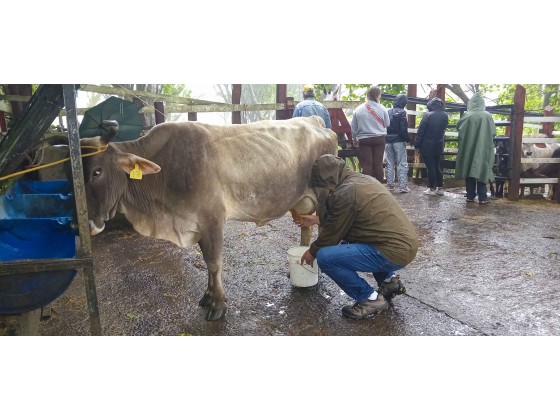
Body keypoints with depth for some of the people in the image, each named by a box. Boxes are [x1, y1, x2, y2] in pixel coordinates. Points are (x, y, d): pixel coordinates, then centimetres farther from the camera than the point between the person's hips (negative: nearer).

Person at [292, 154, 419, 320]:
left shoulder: (344, 193, -16)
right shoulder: (361, 179, 12)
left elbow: (332, 233, -4)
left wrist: (312, 252, 13)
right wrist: (314, 219, 31)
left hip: (394, 251, -10)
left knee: (324, 257, -13)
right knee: (349, 236, 30)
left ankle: (371, 298, 1)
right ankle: (389, 279, 24)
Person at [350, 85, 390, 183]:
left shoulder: (358, 109, -4)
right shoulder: (382, 108, -7)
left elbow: (353, 127, 3)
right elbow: (387, 124, 4)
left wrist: (354, 140, 16)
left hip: (364, 139, 0)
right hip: (379, 138, 0)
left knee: (366, 165, 2)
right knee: (378, 164, 6)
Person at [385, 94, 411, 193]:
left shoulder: (388, 112, 6)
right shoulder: (402, 112, -9)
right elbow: (403, 129, -14)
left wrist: (385, 139, 10)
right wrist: (408, 139, -4)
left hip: (388, 141, 5)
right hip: (399, 141, -5)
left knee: (389, 164, 10)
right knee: (402, 164, 0)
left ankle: (390, 185, 13)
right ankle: (403, 186, -3)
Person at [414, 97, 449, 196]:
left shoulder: (428, 115, -15)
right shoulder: (445, 115, 0)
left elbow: (421, 130, -13)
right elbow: (443, 128, 9)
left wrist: (417, 144, -7)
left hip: (427, 145, -5)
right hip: (439, 145, 5)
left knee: (430, 167, 1)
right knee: (437, 166, 14)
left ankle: (432, 189, 6)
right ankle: (440, 188, 18)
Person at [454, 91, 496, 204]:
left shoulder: (466, 116, -8)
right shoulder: (488, 116, -6)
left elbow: (459, 128, 1)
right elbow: (493, 133, -1)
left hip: (468, 149, 0)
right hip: (483, 149, 0)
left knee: (469, 170, 9)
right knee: (481, 171, 4)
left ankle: (470, 196, 11)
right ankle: (482, 197, 3)